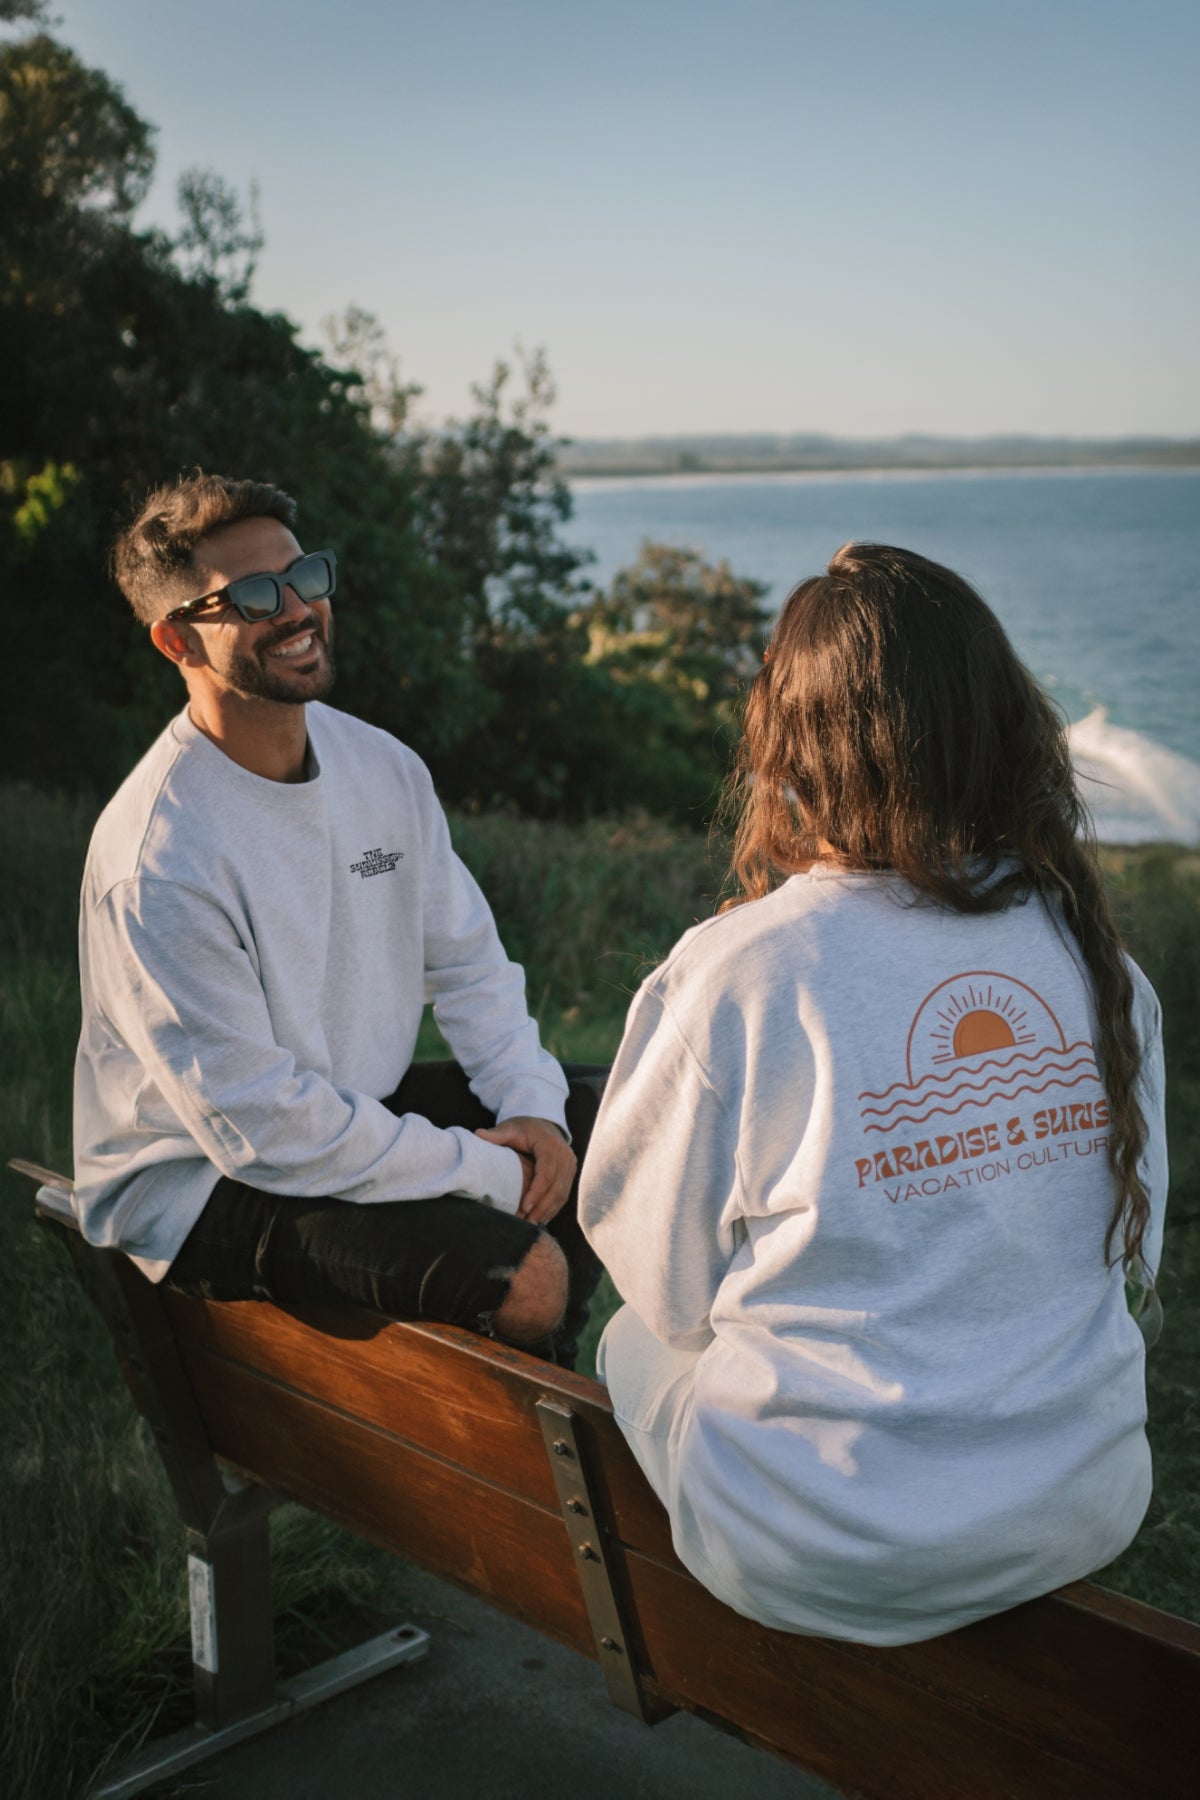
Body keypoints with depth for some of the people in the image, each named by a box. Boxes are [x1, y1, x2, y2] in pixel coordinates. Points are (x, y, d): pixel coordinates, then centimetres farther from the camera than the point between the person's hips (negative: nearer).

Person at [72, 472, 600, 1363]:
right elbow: (259, 1127, -25)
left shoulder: (382, 765, -2)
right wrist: (487, 1171, -20)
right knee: (525, 1269, -26)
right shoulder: (157, 858, -26)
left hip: (363, 1106, 8)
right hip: (201, 1184, -8)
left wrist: (533, 1109, -10)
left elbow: (467, 962, 7)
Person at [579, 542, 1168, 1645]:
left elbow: (667, 1281, -8)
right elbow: (1133, 1242, 7)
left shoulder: (736, 972, -22)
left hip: (829, 1566, -4)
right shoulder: (1096, 950, -6)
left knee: (640, 1342, 25)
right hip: (1085, 1513, 5)